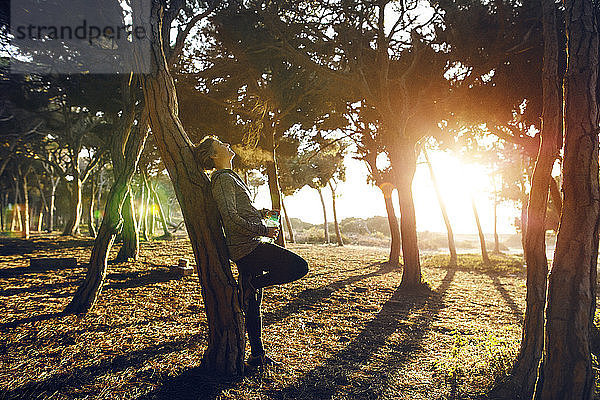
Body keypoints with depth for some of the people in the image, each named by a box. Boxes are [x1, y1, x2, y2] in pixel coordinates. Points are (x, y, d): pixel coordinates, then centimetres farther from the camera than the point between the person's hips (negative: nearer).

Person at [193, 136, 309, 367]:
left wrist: (261, 213, 17)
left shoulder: (230, 178, 22)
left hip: (249, 249, 10)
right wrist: (264, 231, -14)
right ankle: (250, 286, -3)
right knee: (299, 266, -15)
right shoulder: (222, 179, -10)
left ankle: (257, 355, 22)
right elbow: (232, 220, -19)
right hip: (247, 247, -10)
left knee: (253, 305, 13)